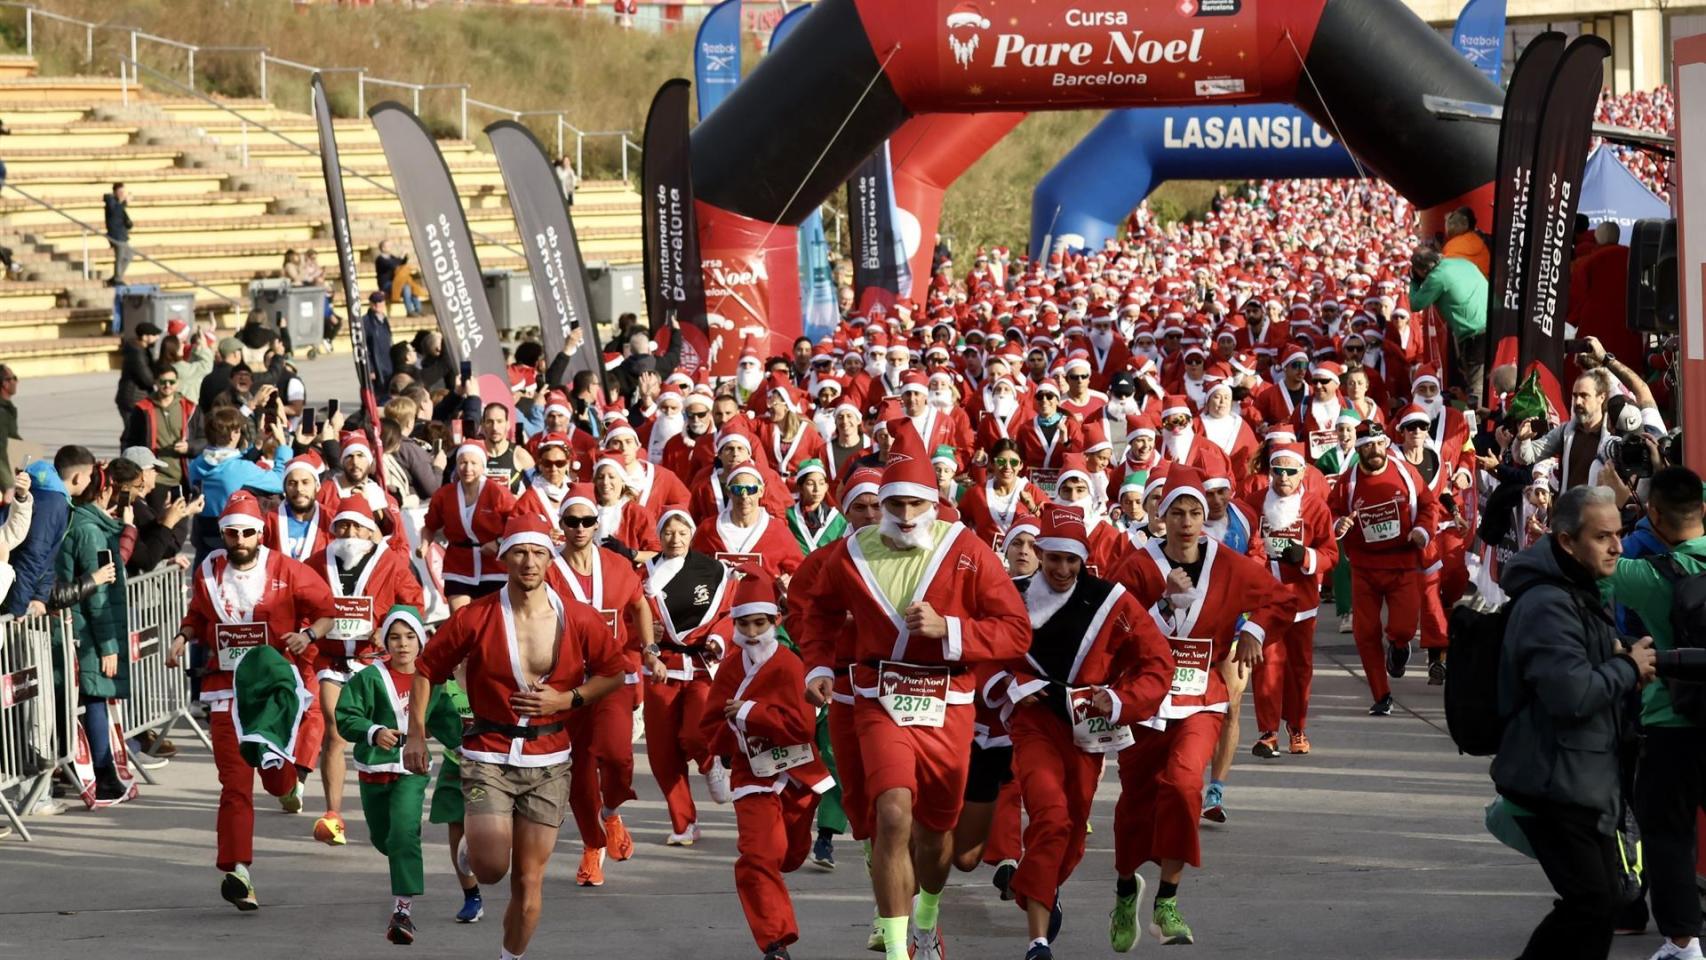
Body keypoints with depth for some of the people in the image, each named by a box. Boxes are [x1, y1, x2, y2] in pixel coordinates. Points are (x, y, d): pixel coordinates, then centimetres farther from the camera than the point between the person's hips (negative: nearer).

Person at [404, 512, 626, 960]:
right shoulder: (476, 619, -9)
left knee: (528, 880, 4)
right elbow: (426, 670, 2)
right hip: (489, 757, -2)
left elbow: (614, 674, 8)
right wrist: (416, 735, -4)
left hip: (548, 761, 2)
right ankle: (472, 848, 22)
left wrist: (566, 700, -8)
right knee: (491, 868, -14)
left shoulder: (579, 621, -4)